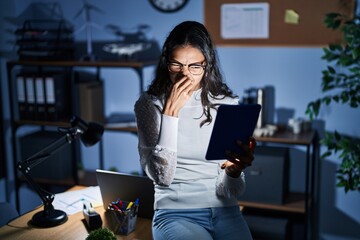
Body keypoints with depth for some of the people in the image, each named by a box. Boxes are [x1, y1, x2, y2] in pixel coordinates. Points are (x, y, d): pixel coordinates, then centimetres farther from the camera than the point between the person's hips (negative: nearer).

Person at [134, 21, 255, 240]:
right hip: (175, 213, -2)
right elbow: (161, 176, -14)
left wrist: (234, 170, -23)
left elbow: (231, 192, 0)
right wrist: (171, 112, -18)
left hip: (225, 212, 3)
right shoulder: (149, 104, -2)